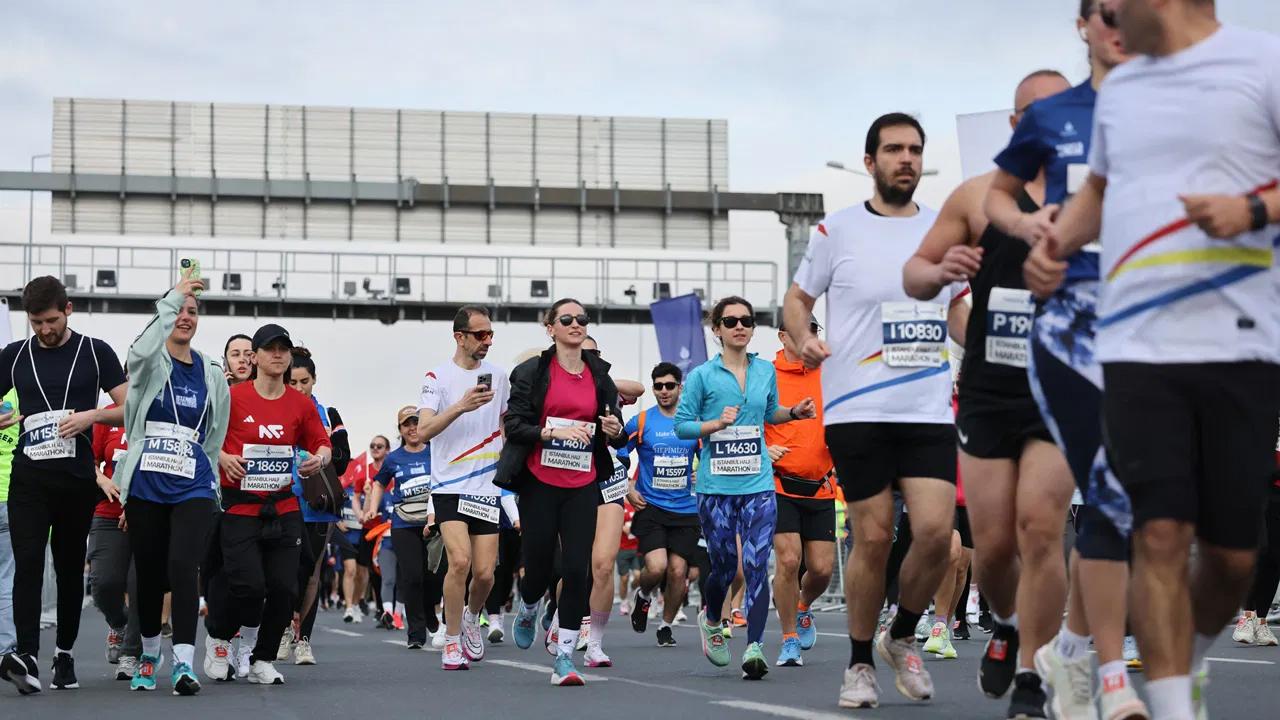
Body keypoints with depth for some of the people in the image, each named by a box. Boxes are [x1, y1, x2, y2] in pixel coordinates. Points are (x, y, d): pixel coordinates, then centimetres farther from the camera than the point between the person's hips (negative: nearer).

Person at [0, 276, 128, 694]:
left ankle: (65, 653, 20)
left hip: (77, 477, 0)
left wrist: (91, 415, -15)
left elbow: (130, 408, 2)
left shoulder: (95, 353, 3)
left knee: (70, 566, 8)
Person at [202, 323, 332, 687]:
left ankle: (262, 660, 15)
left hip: (284, 509, 3)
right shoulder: (232, 397, -3)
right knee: (248, 585, -15)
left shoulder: (301, 404, 6)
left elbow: (322, 445, 14)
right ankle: (217, 637, 16)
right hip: (240, 509, -3)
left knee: (284, 587, -4)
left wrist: (319, 459, -8)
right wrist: (223, 458, -16)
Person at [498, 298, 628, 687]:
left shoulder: (599, 375, 10)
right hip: (539, 484, -2)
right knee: (539, 566, 3)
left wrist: (615, 432, -7)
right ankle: (527, 608, 40)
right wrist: (553, 432, -20)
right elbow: (513, 424, -7)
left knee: (577, 568, -8)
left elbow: (615, 435, 16)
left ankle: (564, 657, -2)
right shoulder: (532, 372, -1)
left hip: (583, 486, 2)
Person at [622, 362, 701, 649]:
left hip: (685, 509, 2)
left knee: (678, 570, -5)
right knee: (656, 567, -18)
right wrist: (628, 490, -1)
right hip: (650, 507, -2)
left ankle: (666, 626, 16)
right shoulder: (640, 422, 0)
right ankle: (642, 594, 16)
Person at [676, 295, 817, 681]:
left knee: (757, 565, -10)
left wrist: (793, 413, 8)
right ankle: (711, 622, 37)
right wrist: (717, 423, -15)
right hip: (716, 485, -2)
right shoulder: (702, 376, -1)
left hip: (758, 483, 2)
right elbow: (681, 425, 0)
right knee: (724, 566, 6)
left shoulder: (766, 371, 10)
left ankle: (754, 648, -11)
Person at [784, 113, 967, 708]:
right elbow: (797, 297, 10)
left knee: (935, 531, -9)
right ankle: (860, 663, 16)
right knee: (873, 539, -2)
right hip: (858, 411, -3)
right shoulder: (837, 230, 2)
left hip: (930, 409, 3)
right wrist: (803, 338, -10)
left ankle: (902, 638, 17)